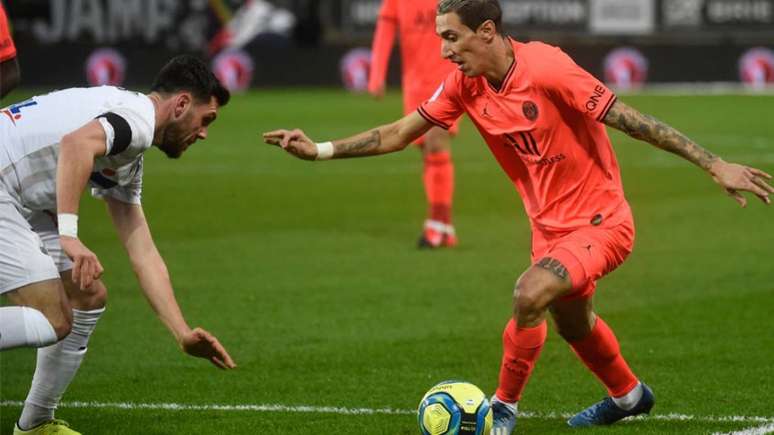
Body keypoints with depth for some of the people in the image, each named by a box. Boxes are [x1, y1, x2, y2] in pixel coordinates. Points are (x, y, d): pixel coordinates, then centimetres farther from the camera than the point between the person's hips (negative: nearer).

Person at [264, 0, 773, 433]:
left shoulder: (546, 67, -26)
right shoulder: (465, 85, -5)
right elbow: (400, 133, 2)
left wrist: (716, 165, -25)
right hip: (550, 224, 8)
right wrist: (320, 150, -7)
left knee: (531, 294, -27)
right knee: (570, 320, 25)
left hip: (600, 221, -8)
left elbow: (629, 119, -25)